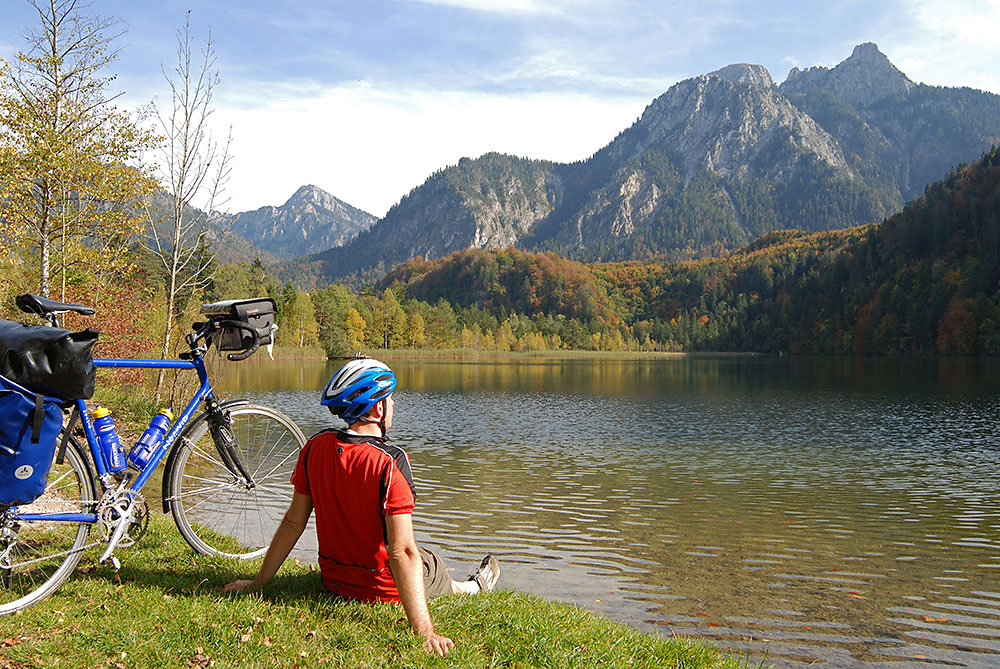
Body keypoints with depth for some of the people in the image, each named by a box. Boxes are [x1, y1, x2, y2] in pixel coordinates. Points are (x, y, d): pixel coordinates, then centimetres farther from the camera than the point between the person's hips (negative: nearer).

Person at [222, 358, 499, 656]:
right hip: (382, 589, -5)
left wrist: (259, 582, 7)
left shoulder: (315, 447, -10)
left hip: (332, 580, 5)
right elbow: (401, 551, -33)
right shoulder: (390, 462, -28)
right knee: (430, 565, 27)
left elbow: (293, 522, -3)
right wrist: (423, 630, -34)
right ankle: (473, 588, 58)